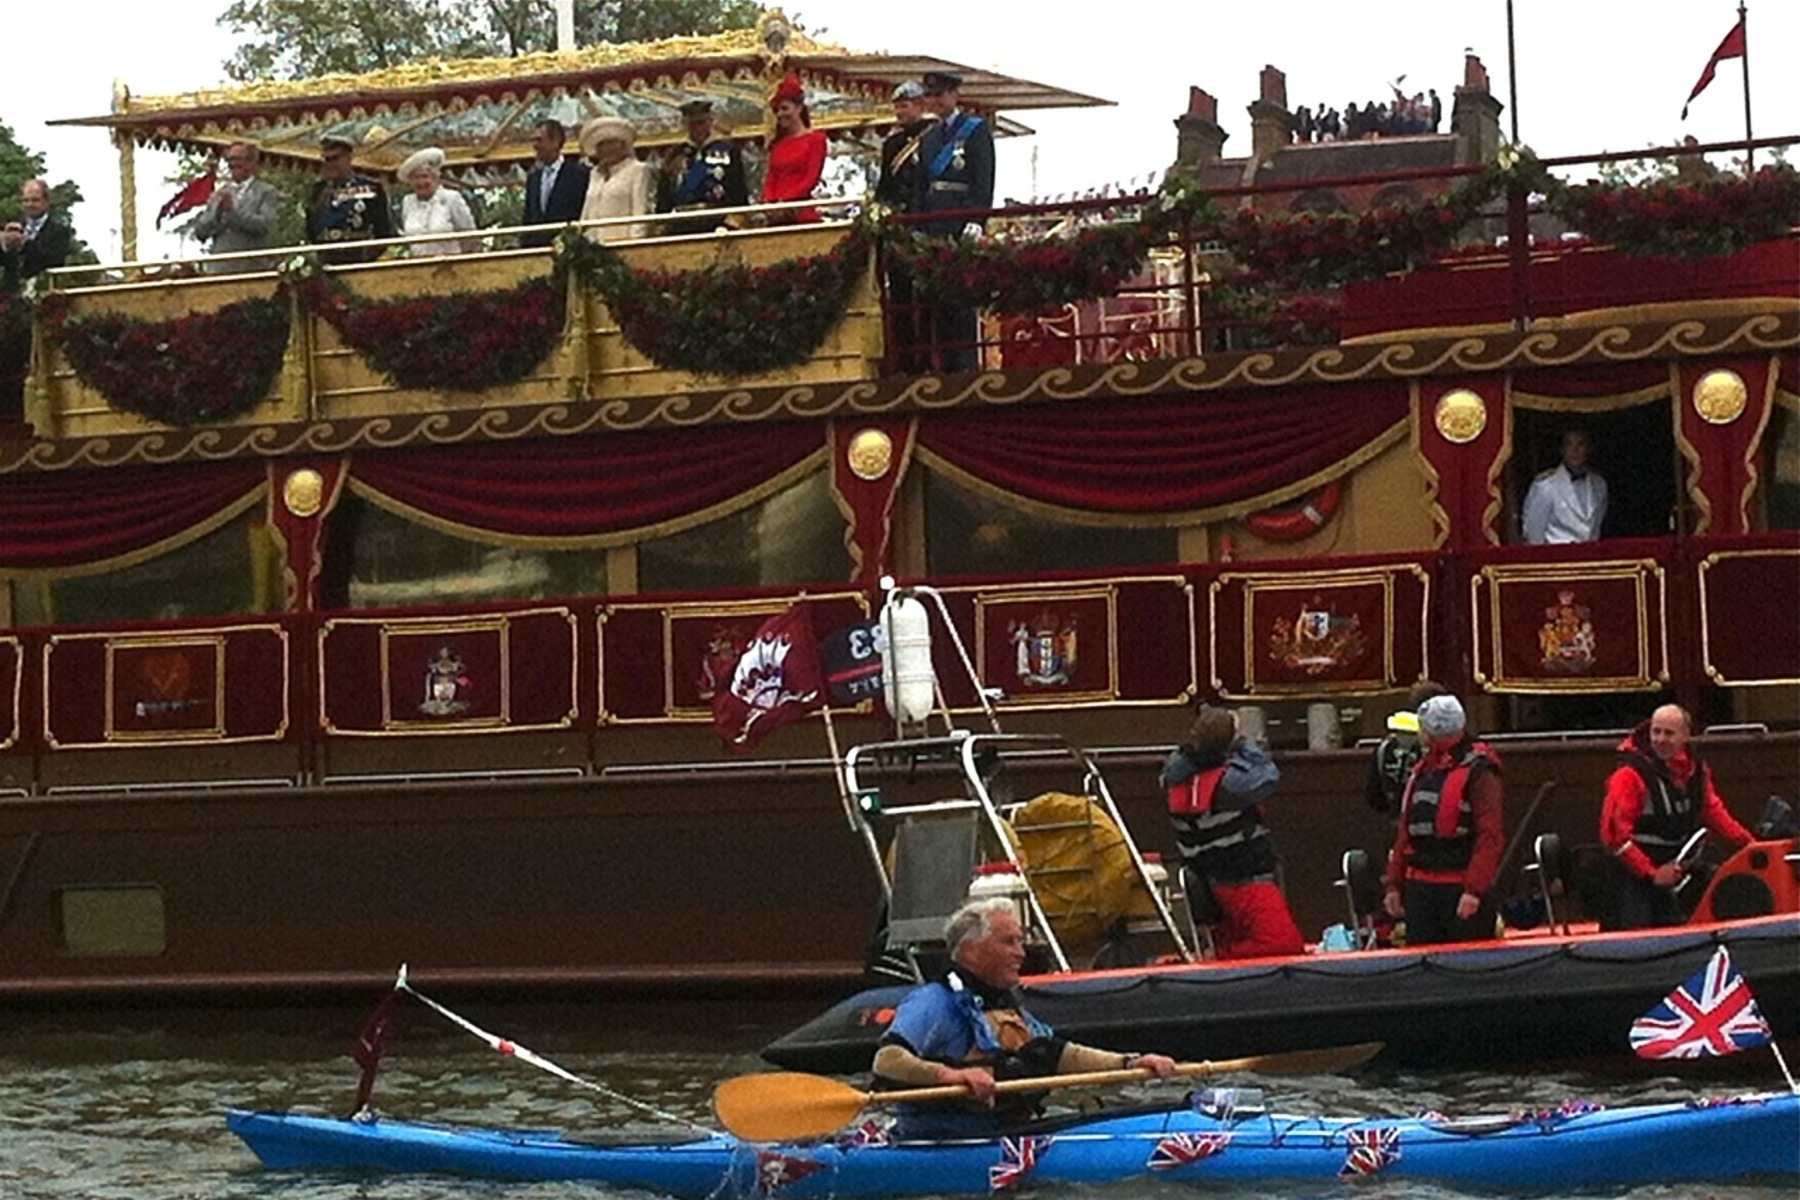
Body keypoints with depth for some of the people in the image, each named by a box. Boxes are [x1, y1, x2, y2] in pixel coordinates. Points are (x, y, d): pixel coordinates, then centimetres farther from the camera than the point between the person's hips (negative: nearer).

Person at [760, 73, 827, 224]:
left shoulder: (815, 139, 2)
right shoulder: (778, 143, 19)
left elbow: (811, 179, -5)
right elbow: (770, 178, 14)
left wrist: (784, 202, -14)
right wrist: (769, 202, -6)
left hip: (801, 215, -5)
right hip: (777, 216, 5)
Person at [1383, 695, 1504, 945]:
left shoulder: (1478, 772, -9)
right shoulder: (1422, 772, 16)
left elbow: (1490, 837, -15)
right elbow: (1405, 833, 20)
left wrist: (1474, 889, -22)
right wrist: (1394, 884, 14)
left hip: (1462, 888, -7)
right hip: (1420, 888, 7)